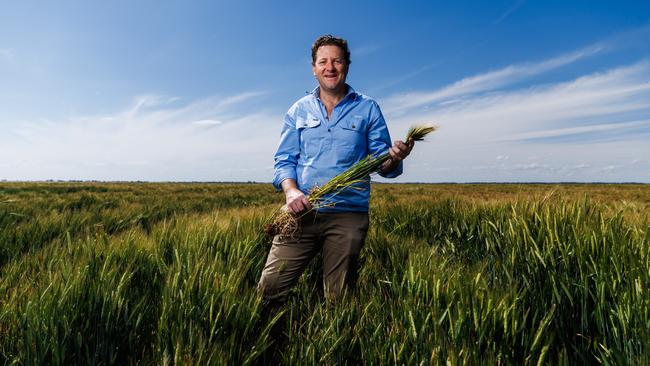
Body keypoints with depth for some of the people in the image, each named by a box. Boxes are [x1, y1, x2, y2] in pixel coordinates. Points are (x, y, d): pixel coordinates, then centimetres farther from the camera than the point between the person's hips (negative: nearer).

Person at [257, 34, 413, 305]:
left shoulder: (367, 108, 7)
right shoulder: (299, 110, 12)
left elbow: (382, 163, 6)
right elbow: (284, 160, 8)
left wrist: (395, 158, -19)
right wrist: (291, 190, -13)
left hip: (348, 215, -1)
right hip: (301, 211, 1)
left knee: (338, 298, 8)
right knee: (269, 289, -3)